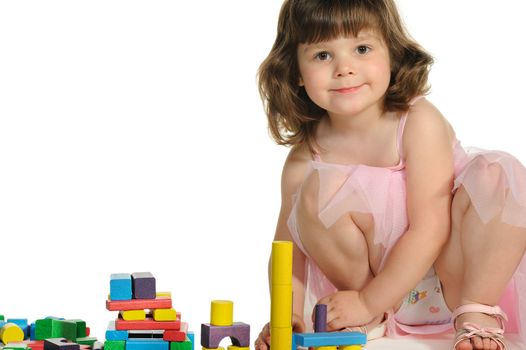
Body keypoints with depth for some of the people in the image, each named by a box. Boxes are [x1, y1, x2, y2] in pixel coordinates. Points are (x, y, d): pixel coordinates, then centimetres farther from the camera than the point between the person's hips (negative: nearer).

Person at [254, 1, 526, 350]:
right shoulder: (305, 159, -11)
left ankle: (477, 315, -12)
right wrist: (289, 315, -21)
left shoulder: (419, 123, -20)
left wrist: (367, 301, -23)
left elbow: (430, 228, -23)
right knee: (320, 189, -25)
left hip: (448, 277, -2)